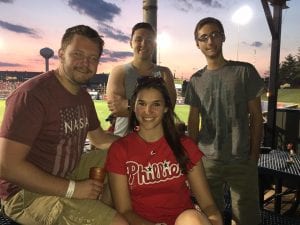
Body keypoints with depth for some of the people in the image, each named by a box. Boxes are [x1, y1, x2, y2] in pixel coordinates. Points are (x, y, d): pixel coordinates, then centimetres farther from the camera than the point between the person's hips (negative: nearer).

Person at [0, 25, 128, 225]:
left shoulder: (83, 96, 4)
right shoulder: (31, 95, -22)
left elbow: (99, 137, 15)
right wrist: (72, 189, -23)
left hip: (68, 174, 9)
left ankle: (104, 209, 13)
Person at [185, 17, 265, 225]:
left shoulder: (244, 71, -2)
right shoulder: (196, 80, 6)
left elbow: (256, 116, -1)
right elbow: (193, 121, 8)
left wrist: (254, 155, -4)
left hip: (242, 160, -2)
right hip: (207, 160, 2)